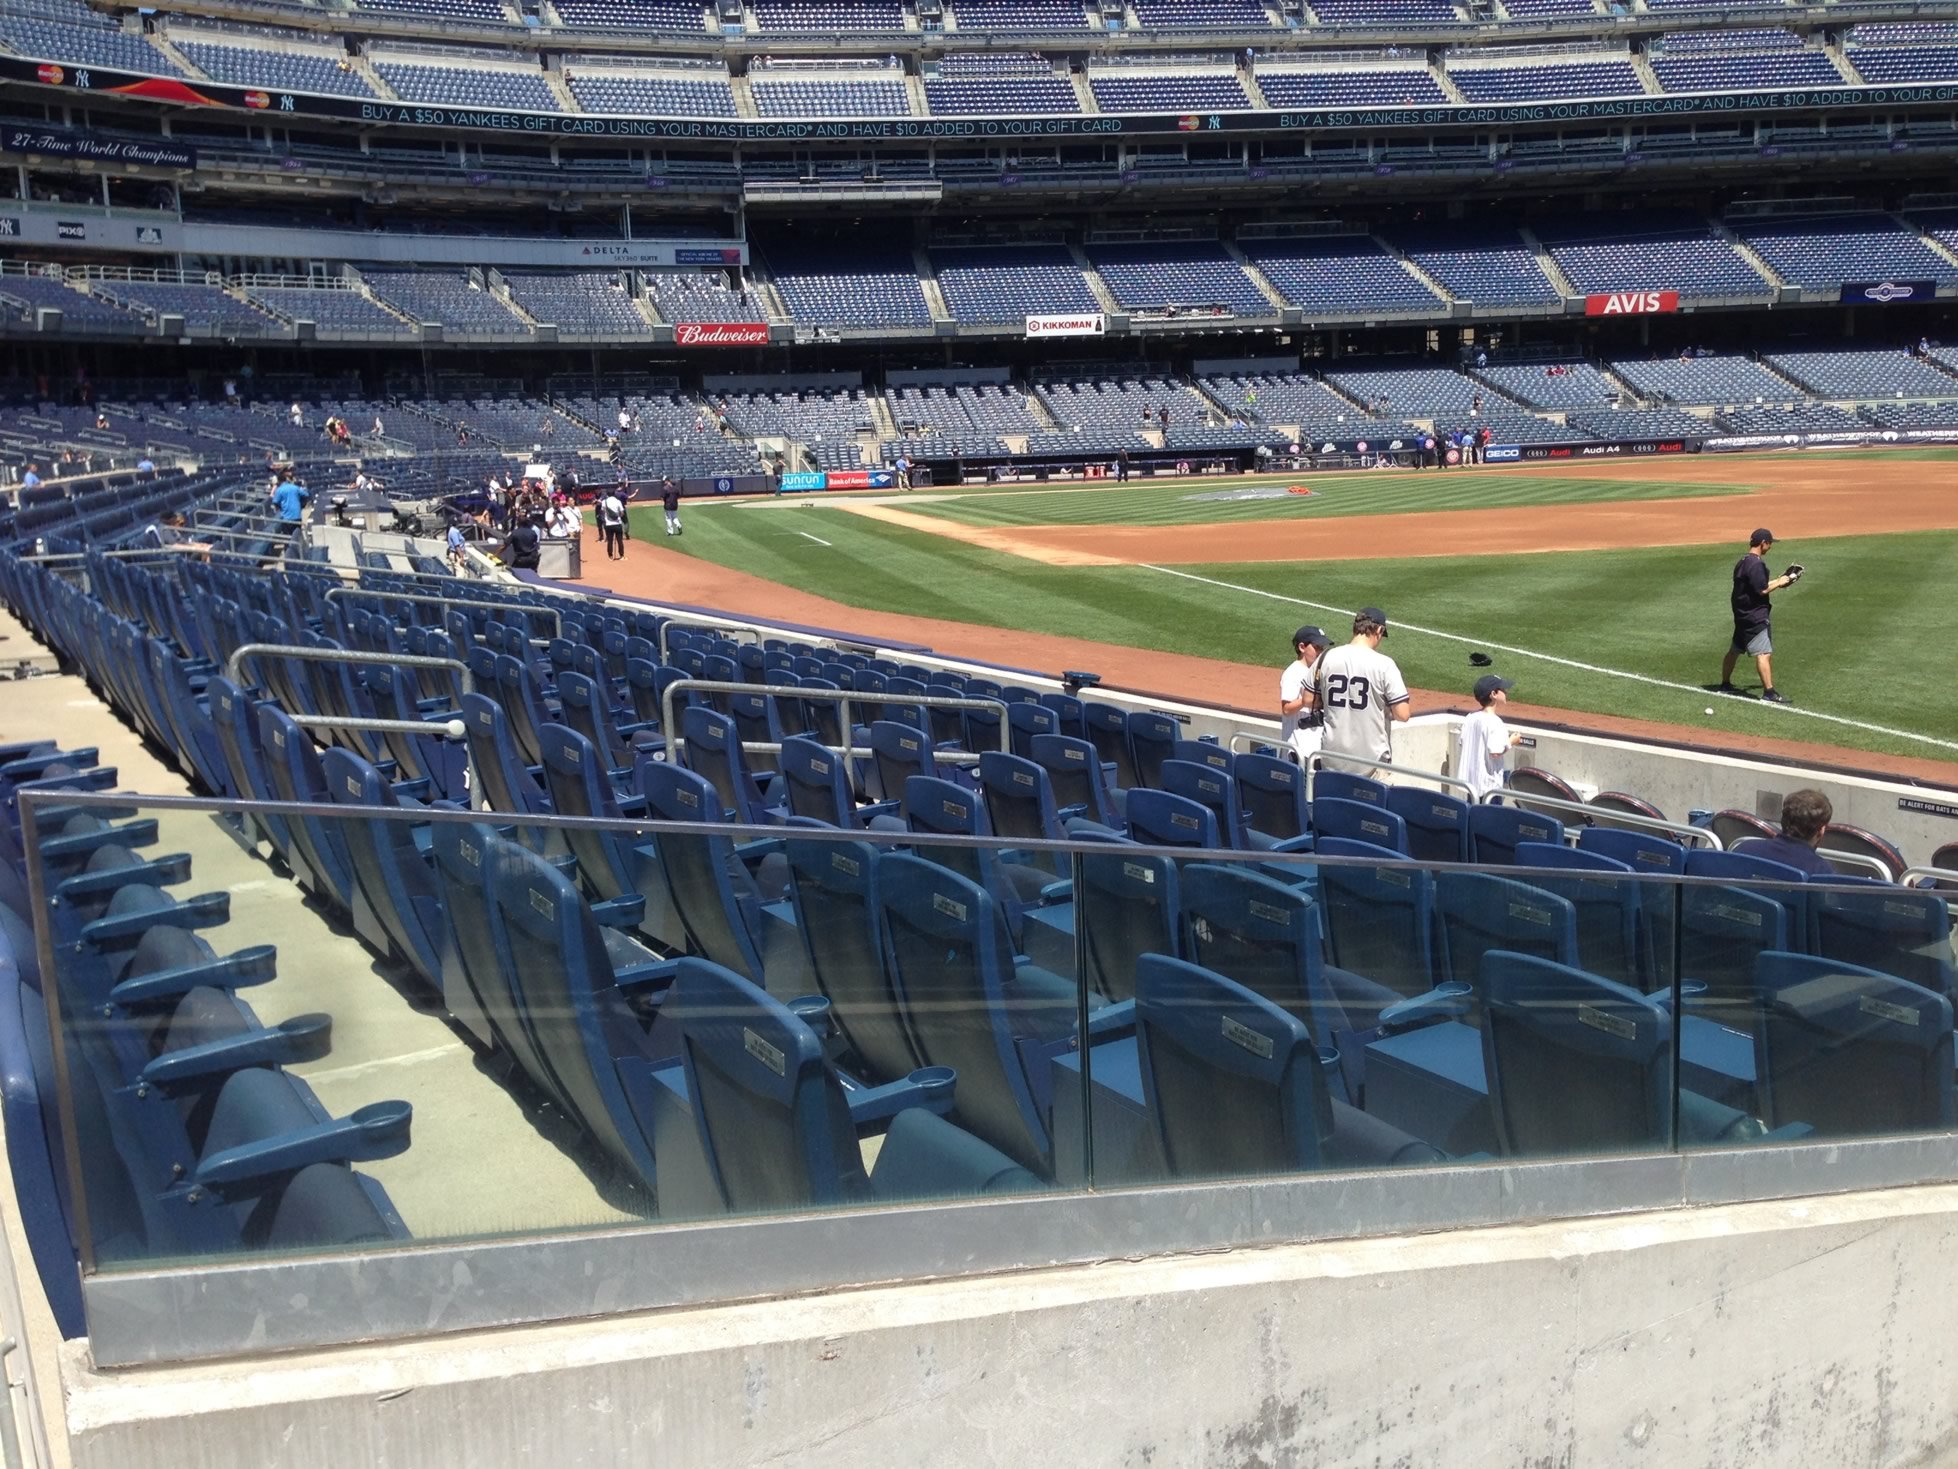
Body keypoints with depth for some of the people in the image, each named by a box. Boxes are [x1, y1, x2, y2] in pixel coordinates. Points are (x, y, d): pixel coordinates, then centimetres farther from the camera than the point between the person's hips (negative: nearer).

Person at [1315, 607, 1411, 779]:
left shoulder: (1327, 658, -2)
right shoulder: (1384, 664, -14)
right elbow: (1402, 715, -16)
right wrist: (1383, 711, 5)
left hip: (1333, 753, 4)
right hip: (1371, 757, -4)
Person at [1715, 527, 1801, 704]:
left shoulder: (1741, 562, 13)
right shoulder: (1756, 564, -17)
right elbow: (1762, 589, -21)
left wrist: (1778, 580, 16)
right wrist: (1779, 582, -7)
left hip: (1741, 615, 10)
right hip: (1755, 615, -10)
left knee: (1734, 650, 19)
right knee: (1763, 653, -12)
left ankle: (1725, 684, 30)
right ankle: (1769, 692, -17)